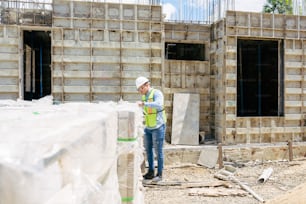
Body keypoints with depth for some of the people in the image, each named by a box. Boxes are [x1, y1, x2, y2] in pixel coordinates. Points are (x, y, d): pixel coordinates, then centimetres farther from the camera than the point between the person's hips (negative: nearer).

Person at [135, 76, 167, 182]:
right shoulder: (144, 96, 11)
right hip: (148, 128, 8)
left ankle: (159, 174, 9)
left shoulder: (157, 93, -13)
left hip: (158, 127, -8)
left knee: (158, 151, -1)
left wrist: (144, 103, -38)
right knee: (148, 150, 12)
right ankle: (151, 172, 23)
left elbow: (159, 105, -34)